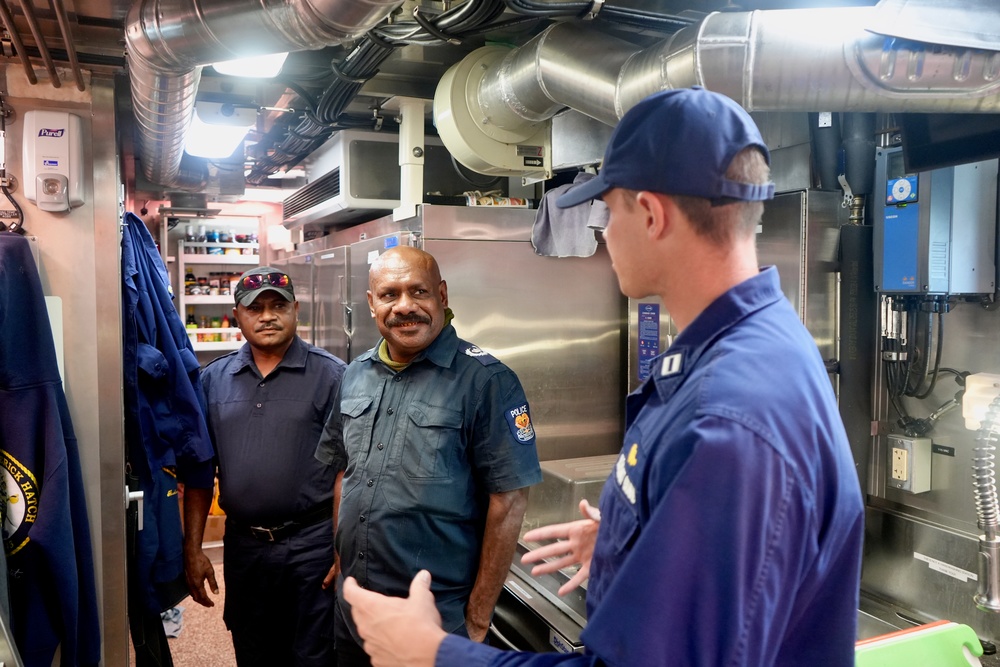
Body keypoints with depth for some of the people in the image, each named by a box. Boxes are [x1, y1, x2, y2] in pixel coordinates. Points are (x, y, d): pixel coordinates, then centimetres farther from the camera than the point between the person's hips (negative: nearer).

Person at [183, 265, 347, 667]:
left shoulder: (331, 375, -7)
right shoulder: (213, 379, 5)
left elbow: (346, 469, -9)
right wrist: (192, 548, 6)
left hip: (311, 543, -4)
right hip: (242, 544, 4)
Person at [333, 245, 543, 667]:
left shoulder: (486, 381, -15)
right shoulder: (356, 375, 4)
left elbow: (509, 500, -15)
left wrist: (477, 619, -13)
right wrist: (338, 556, 10)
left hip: (440, 617, -5)